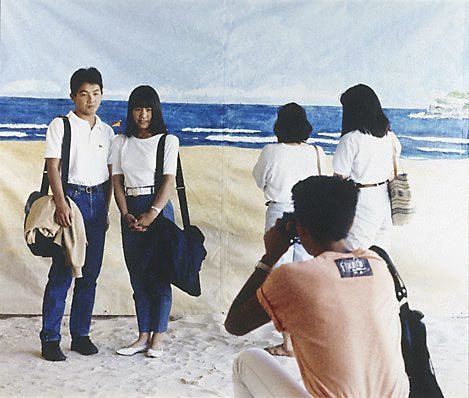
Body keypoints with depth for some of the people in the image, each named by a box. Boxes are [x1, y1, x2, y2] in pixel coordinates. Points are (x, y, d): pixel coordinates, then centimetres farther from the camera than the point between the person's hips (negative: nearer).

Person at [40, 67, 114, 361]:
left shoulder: (107, 131, 14)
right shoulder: (60, 125, 0)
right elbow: (53, 167, -6)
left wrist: (105, 209, 11)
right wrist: (61, 203, -17)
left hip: (98, 200, 5)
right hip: (71, 197, -5)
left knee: (90, 273, 7)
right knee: (62, 271, -6)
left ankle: (81, 334, 16)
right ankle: (50, 339, 1)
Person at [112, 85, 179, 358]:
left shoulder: (167, 140, 2)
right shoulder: (122, 142, 12)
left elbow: (169, 181, -6)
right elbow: (117, 181, 7)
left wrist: (151, 215, -17)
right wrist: (126, 214, -7)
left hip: (158, 208, -4)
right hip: (130, 211, 4)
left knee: (159, 274, -2)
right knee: (137, 275, 7)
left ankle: (158, 337, 6)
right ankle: (143, 336, 14)